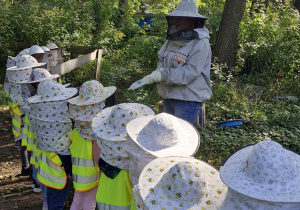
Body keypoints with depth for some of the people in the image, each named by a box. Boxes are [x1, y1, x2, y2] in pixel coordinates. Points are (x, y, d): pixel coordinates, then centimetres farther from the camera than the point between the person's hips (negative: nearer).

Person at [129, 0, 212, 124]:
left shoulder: (200, 44, -15)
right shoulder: (173, 39, 7)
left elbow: (188, 73, -22)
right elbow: (162, 61, 9)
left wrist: (161, 75, -24)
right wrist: (160, 72, -14)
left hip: (188, 100, -7)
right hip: (169, 96, 7)